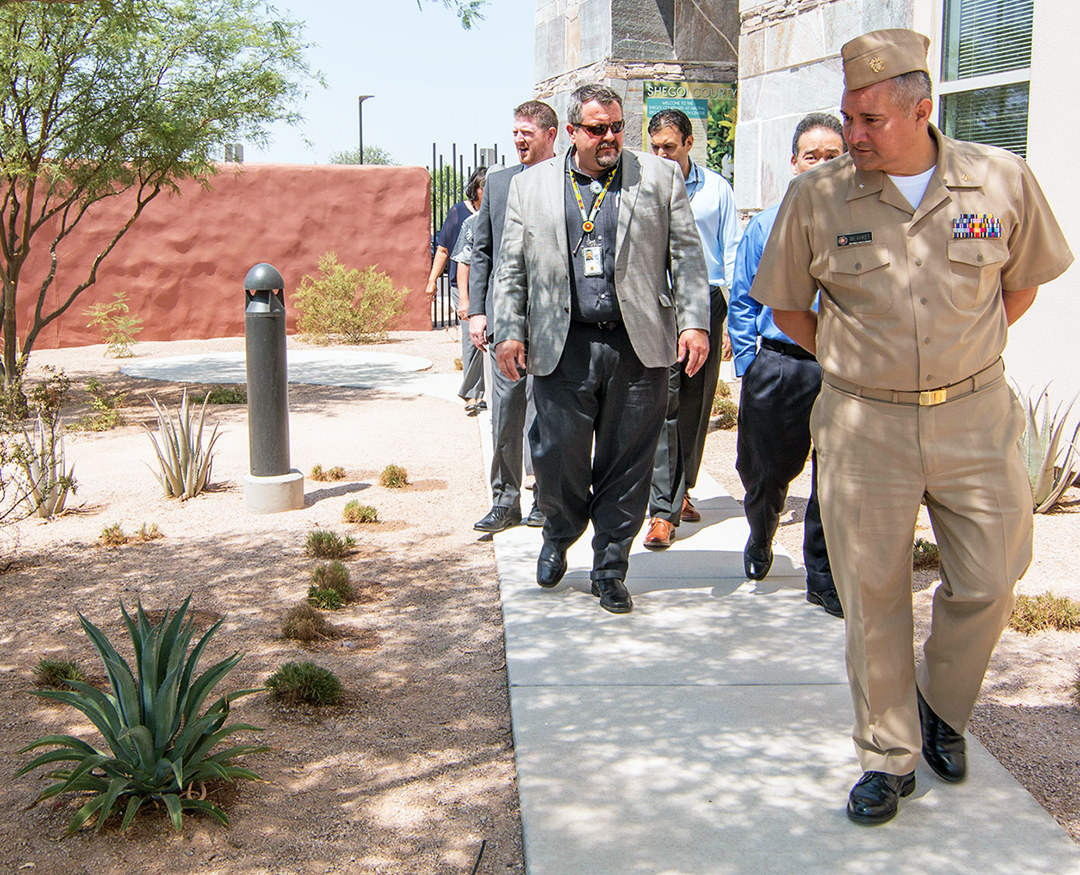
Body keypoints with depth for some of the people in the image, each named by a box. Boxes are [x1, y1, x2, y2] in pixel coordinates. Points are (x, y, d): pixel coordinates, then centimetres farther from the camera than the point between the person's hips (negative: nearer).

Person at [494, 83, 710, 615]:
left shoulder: (660, 177, 8)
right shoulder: (530, 187, 11)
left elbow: (687, 256, 5)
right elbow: (511, 268, 11)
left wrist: (695, 323, -4)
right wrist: (508, 332, 2)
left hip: (638, 348, 0)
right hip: (562, 349, 0)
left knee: (627, 463, 4)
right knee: (557, 458, 1)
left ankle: (610, 569, 19)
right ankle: (558, 540, 32)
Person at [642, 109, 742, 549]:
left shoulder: (716, 189, 8)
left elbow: (732, 251, 9)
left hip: (706, 301, 2)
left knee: (696, 405, 9)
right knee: (664, 403, -11)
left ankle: (680, 491, 26)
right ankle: (662, 510, -12)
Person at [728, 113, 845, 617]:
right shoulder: (766, 225, 6)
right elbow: (743, 302, 9)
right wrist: (749, 365, 3)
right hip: (780, 364, 1)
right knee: (766, 470, 13)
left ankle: (824, 579, 16)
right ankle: (760, 540, 43)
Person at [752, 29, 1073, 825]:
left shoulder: (1002, 180, -4)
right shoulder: (816, 198, -6)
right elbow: (787, 306, 8)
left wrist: (965, 356, 9)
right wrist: (852, 364, 6)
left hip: (975, 416, 1)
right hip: (863, 425, -1)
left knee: (987, 585, 7)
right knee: (873, 597, 4)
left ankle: (941, 707, 36)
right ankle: (889, 756, 21)